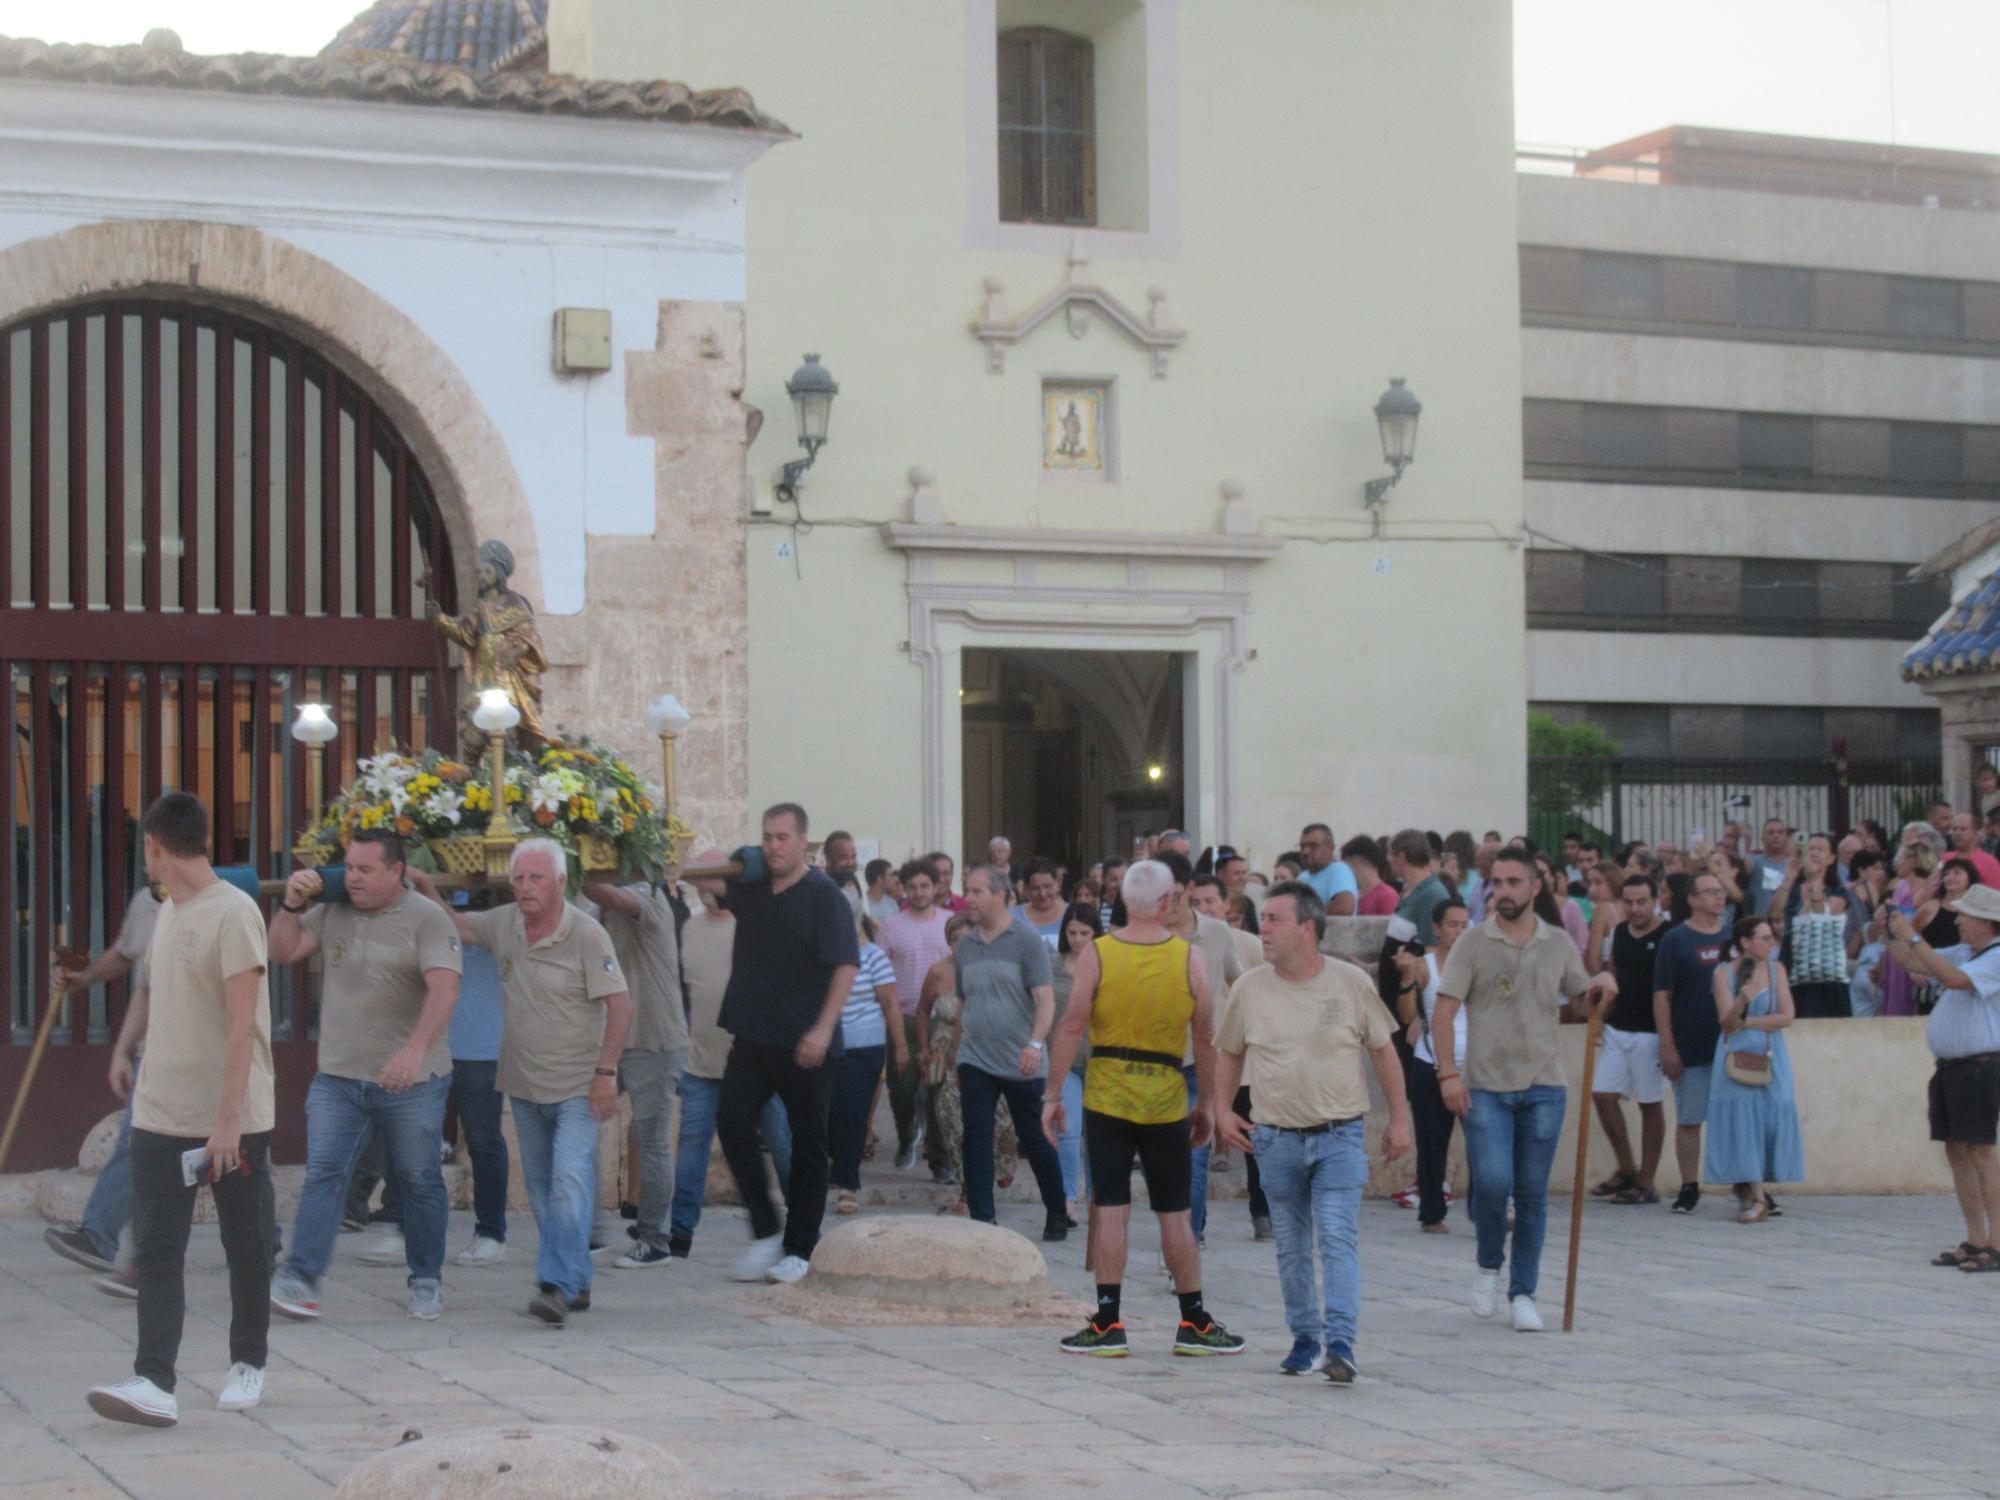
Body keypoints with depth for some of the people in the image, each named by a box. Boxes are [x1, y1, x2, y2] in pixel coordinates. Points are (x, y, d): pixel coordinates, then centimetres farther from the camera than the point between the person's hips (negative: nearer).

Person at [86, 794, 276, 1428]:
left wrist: (228, 1121, -20)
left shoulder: (233, 914, -13)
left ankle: (247, 1365, 23)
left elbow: (242, 1026, -16)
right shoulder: (167, 913, 12)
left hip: (232, 1122, -7)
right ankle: (153, 1382, -12)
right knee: (157, 1249, -5)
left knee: (246, 1247, 8)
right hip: (160, 1117, 7)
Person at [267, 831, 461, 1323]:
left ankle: (427, 1279, 22)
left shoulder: (426, 919, -9)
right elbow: (282, 952, 11)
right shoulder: (331, 912, 8)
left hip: (411, 1081, -3)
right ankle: (299, 1279, -13)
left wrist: (416, 1049, -34)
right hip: (337, 1077, 3)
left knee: (419, 1181, 8)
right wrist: (291, 905, -5)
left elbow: (444, 989, -21)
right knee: (324, 1174, -8)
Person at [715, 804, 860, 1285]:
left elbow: (846, 965, -13)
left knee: (807, 1145, 4)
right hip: (753, 1037, 5)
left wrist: (824, 1028, -22)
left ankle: (799, 1250, 13)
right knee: (732, 1123, -8)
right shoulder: (751, 888, 10)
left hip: (806, 1045, -5)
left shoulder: (824, 896, -6)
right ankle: (765, 1232, 4)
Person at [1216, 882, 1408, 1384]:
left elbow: (1382, 1050, 6)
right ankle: (1305, 1339, 21)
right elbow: (1229, 1053, 14)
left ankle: (1340, 1343, -16)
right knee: (1291, 1247, 9)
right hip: (1276, 1136, 2)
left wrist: (1399, 1118, 6)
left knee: (1338, 1238, -13)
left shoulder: (1350, 983, -3)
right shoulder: (1249, 989, 1)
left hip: (1341, 1135, -2)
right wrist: (1223, 1111, 4)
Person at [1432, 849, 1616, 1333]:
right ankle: (1489, 1267, 13)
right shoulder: (1474, 945, 0)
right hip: (1485, 1088, -2)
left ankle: (1523, 1294, 14)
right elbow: (1443, 1012, -2)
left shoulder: (1559, 945, 9)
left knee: (1533, 1194, 5)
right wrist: (1447, 1073, -11)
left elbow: (1581, 999, 18)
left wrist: (1600, 986, -5)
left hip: (1543, 1088, 2)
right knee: (1492, 1183, -14)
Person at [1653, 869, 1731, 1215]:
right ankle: (1689, 1189, 10)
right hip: (1690, 1051, -3)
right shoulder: (1675, 940, -3)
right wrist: (1668, 1047, -11)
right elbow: (1661, 996, -5)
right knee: (1689, 1120, 3)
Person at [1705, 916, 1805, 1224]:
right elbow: (1726, 1021, -7)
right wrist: (1742, 1000, -25)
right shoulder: (1724, 972, 0)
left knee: (1769, 1121, -3)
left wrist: (1747, 1022, -7)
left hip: (1770, 1059, 2)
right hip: (1737, 1057, -2)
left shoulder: (1776, 970, 6)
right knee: (1742, 1120, -9)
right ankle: (1757, 1197, -10)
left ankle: (1748, 1191, 6)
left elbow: (1786, 1016, -1)